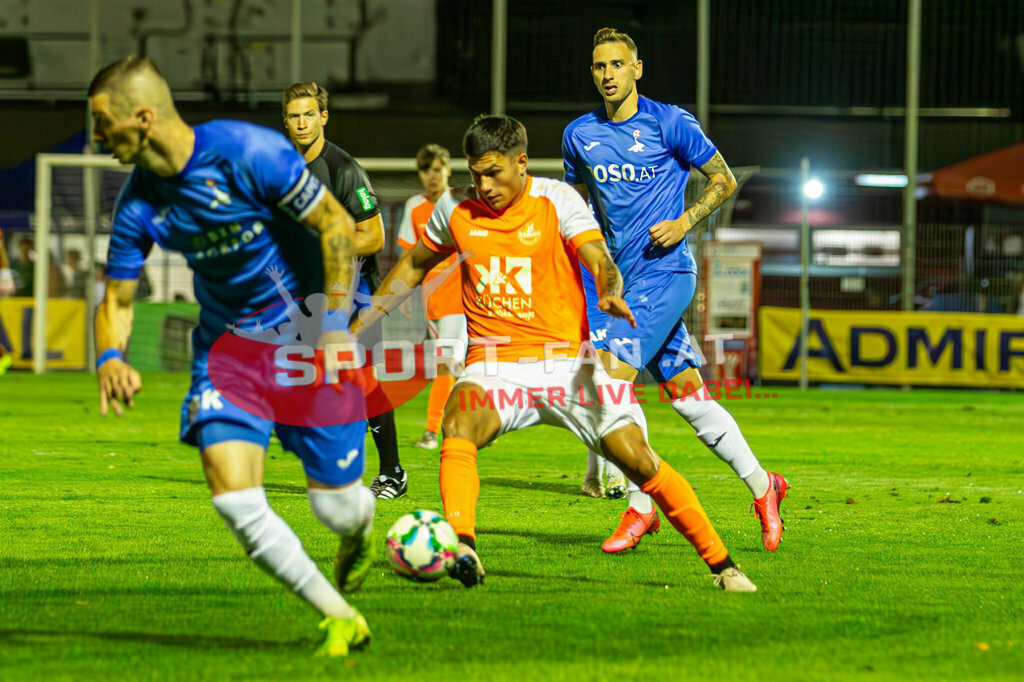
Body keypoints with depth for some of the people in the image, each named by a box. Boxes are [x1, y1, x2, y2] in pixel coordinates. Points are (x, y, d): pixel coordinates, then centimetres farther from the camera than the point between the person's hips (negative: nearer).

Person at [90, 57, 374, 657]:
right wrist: (110, 359, -20)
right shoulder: (139, 203, -7)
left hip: (307, 340, -4)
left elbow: (337, 225, -15)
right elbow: (117, 299, 3)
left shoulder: (248, 152, -24)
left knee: (336, 508, -2)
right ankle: (340, 619, 1)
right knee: (234, 495, -15)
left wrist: (335, 329, -17)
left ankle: (362, 526, 40)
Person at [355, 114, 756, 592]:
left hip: (566, 359, -2)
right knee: (459, 426, -32)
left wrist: (610, 292, -39)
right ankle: (462, 550, -45)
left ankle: (722, 565, 2)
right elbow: (414, 265, 22)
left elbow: (598, 259, -16)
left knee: (637, 458, -10)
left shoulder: (556, 200, -3)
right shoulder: (456, 209, 5)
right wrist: (363, 322, 18)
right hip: (494, 365, 2)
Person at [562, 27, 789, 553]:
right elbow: (578, 201, 23)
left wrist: (684, 223, -12)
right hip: (617, 276, 6)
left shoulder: (669, 124, -6)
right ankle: (762, 486, 20)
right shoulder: (579, 135, 9)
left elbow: (723, 181, 1)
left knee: (613, 376, -18)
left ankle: (640, 507, -9)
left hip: (663, 270, -6)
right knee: (687, 396, 7)